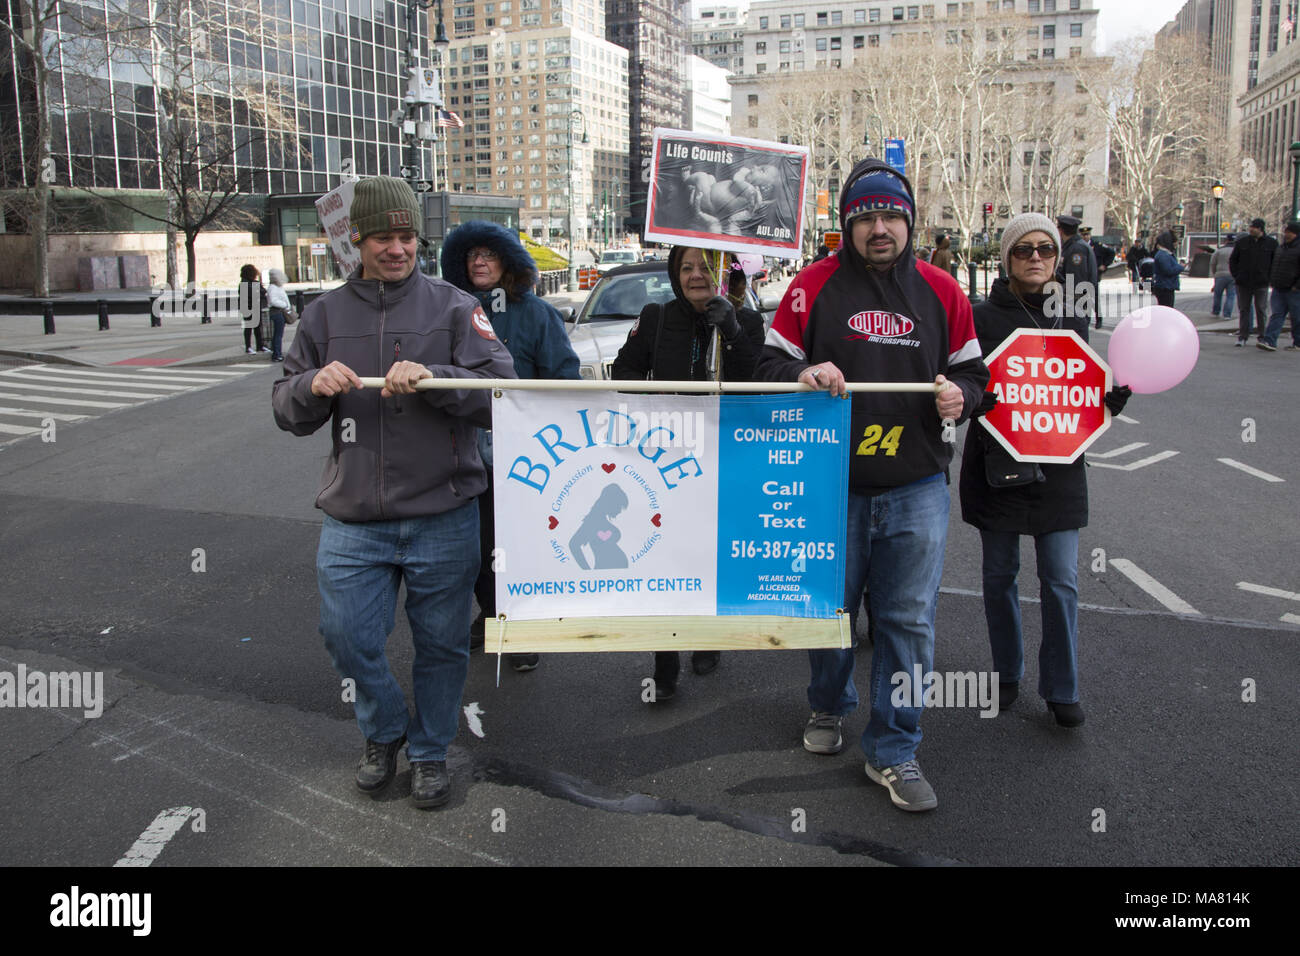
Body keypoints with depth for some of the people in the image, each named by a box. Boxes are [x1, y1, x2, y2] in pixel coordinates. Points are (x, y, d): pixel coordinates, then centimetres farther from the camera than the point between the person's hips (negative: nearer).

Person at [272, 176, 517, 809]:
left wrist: (431, 377, -24)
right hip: (353, 519, 2)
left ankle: (430, 752, 32)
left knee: (441, 641, 9)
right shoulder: (325, 314, 10)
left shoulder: (453, 306, 0)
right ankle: (384, 732, 31)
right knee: (347, 634, 2)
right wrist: (314, 385, -14)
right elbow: (287, 412, 9)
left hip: (442, 515, -2)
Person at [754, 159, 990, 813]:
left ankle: (893, 751, 17)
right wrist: (803, 376, -21)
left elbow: (971, 371, 13)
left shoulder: (941, 291, 5)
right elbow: (771, 363, 1)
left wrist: (958, 395, -9)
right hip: (831, 483, -1)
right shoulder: (814, 286, -2)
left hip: (916, 488, 1)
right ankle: (828, 707, 41)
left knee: (908, 621, 3)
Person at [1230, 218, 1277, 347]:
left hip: (1261, 284, -1)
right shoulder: (1242, 242, 3)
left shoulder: (1271, 243, 1)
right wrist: (1236, 276, 2)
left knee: (1261, 311, 2)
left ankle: (1262, 336, 11)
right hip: (1243, 283, 1)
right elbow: (1232, 260, 11)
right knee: (1244, 310, 5)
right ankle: (1242, 337, 9)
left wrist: (1269, 277, -1)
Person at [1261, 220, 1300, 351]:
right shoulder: (1280, 248, 15)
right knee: (1275, 316, -3)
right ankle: (1270, 342, -11)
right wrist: (1271, 281, 17)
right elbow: (1272, 265, 27)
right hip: (1278, 290, 6)